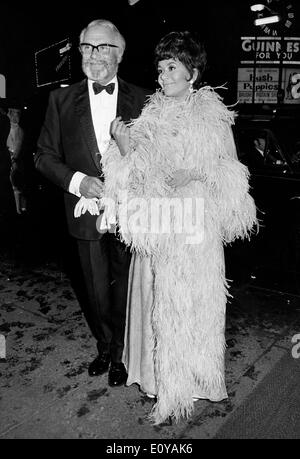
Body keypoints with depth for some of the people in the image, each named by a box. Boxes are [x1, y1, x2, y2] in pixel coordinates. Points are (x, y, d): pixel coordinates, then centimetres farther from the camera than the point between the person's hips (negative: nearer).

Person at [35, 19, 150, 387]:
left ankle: (120, 353, 37)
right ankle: (104, 347, 41)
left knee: (125, 288, 12)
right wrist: (76, 180, -12)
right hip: (88, 212, 1)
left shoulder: (142, 100, 2)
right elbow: (45, 155, 4)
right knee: (97, 293, 12)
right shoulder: (62, 99, 4)